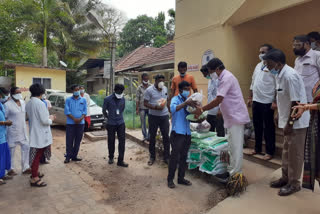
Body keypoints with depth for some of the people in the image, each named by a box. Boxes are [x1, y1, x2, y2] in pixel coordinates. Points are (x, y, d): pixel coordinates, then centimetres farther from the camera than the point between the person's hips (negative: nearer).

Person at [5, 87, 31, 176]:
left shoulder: (23, 102, 6)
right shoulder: (7, 104, -13)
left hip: (23, 130, 6)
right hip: (13, 131, -6)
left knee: (26, 148, 8)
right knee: (11, 150, 7)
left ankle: (25, 168, 19)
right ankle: (11, 169, 22)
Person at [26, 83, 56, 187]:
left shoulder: (28, 103, 6)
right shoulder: (40, 103, -21)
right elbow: (44, 121, -22)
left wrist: (48, 117, 15)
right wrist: (51, 119, -2)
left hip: (34, 133, 9)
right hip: (40, 134, -9)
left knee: (36, 155, 23)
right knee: (37, 156, 1)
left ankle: (35, 172, 38)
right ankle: (34, 179, 10)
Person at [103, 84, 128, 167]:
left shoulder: (123, 99, 3)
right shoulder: (108, 99, -8)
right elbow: (104, 110, 4)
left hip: (121, 123, 3)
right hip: (111, 124, -2)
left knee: (122, 141, -2)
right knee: (111, 141, 9)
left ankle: (120, 160, 5)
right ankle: (111, 157, 31)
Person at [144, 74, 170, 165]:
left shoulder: (165, 88, 7)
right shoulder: (149, 90, -8)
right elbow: (145, 103, -9)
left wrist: (169, 110, 9)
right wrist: (155, 107, -22)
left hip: (164, 116, 4)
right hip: (153, 116, -3)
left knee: (166, 136, 5)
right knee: (152, 137, 8)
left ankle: (166, 157, 17)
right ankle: (152, 157, 23)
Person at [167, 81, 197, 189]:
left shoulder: (189, 101, 12)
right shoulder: (176, 99, -4)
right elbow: (173, 109, -28)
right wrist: (186, 103, -35)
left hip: (187, 133, 6)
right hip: (177, 133, -6)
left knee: (184, 157, 13)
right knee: (174, 157, 1)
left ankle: (181, 178, 27)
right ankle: (170, 179, 16)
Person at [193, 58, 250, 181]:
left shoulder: (227, 78, -17)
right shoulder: (225, 78, 14)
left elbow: (218, 100, -23)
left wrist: (202, 109, -17)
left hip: (236, 117, -10)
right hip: (232, 117, 10)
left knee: (236, 146, -4)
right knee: (233, 145, 14)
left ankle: (234, 174, 5)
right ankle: (232, 170, 24)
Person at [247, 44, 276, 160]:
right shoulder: (258, 66, 14)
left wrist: (275, 101, -18)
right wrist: (250, 97, 16)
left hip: (267, 102, -7)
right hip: (256, 100, 7)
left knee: (268, 127, 3)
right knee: (257, 125, 15)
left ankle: (270, 151, 16)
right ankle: (258, 148, 29)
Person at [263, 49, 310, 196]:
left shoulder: (290, 76, -23)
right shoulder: (280, 75, 6)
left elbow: (295, 102, -23)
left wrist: (289, 123, -19)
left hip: (296, 122, -9)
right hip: (288, 120, 9)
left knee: (294, 154, 5)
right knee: (286, 151, 19)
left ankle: (294, 183, 20)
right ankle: (286, 177, 34)